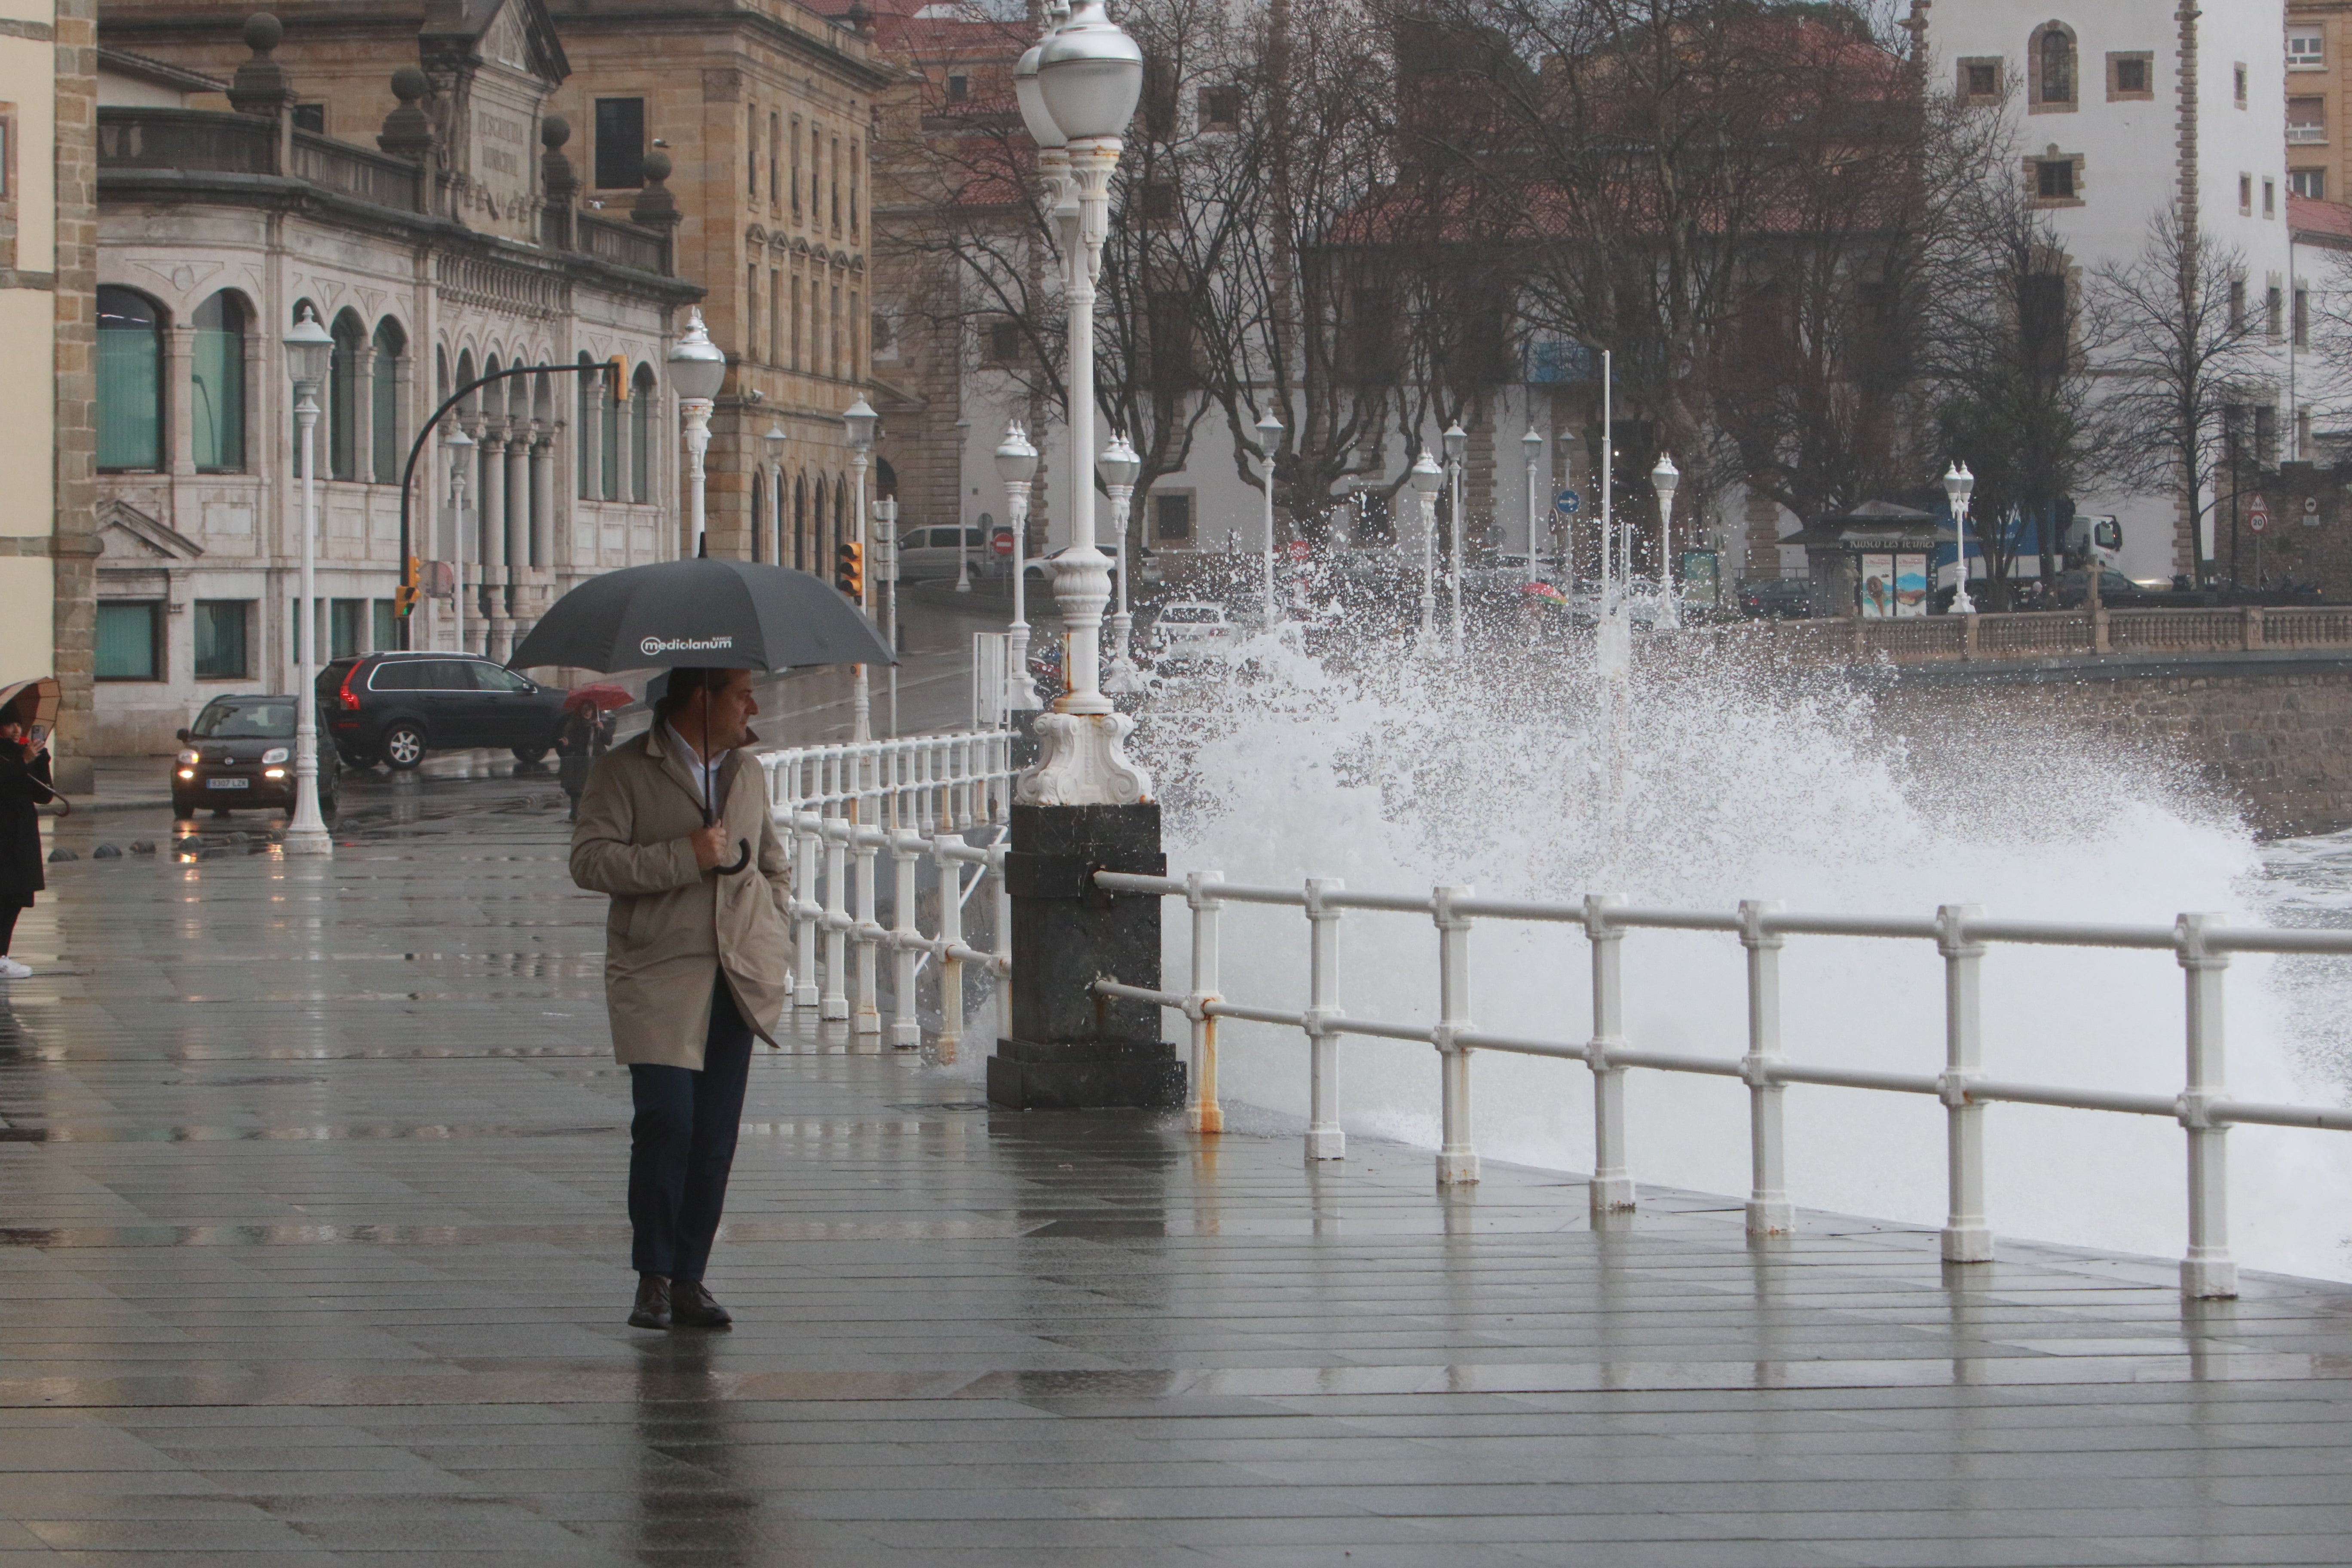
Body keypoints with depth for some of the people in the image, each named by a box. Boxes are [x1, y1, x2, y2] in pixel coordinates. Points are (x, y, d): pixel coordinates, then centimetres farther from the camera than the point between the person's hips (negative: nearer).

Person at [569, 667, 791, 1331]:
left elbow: (775, 867, 29)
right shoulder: (624, 771, 0)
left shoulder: (747, 772, 18)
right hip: (658, 979, -5)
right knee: (666, 1122, -15)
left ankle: (690, 1281, 8)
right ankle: (653, 1280, -4)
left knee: (716, 1135, 2)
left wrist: (772, 940, 14)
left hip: (738, 979, 5)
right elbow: (589, 860, -11)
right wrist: (684, 858, -16)